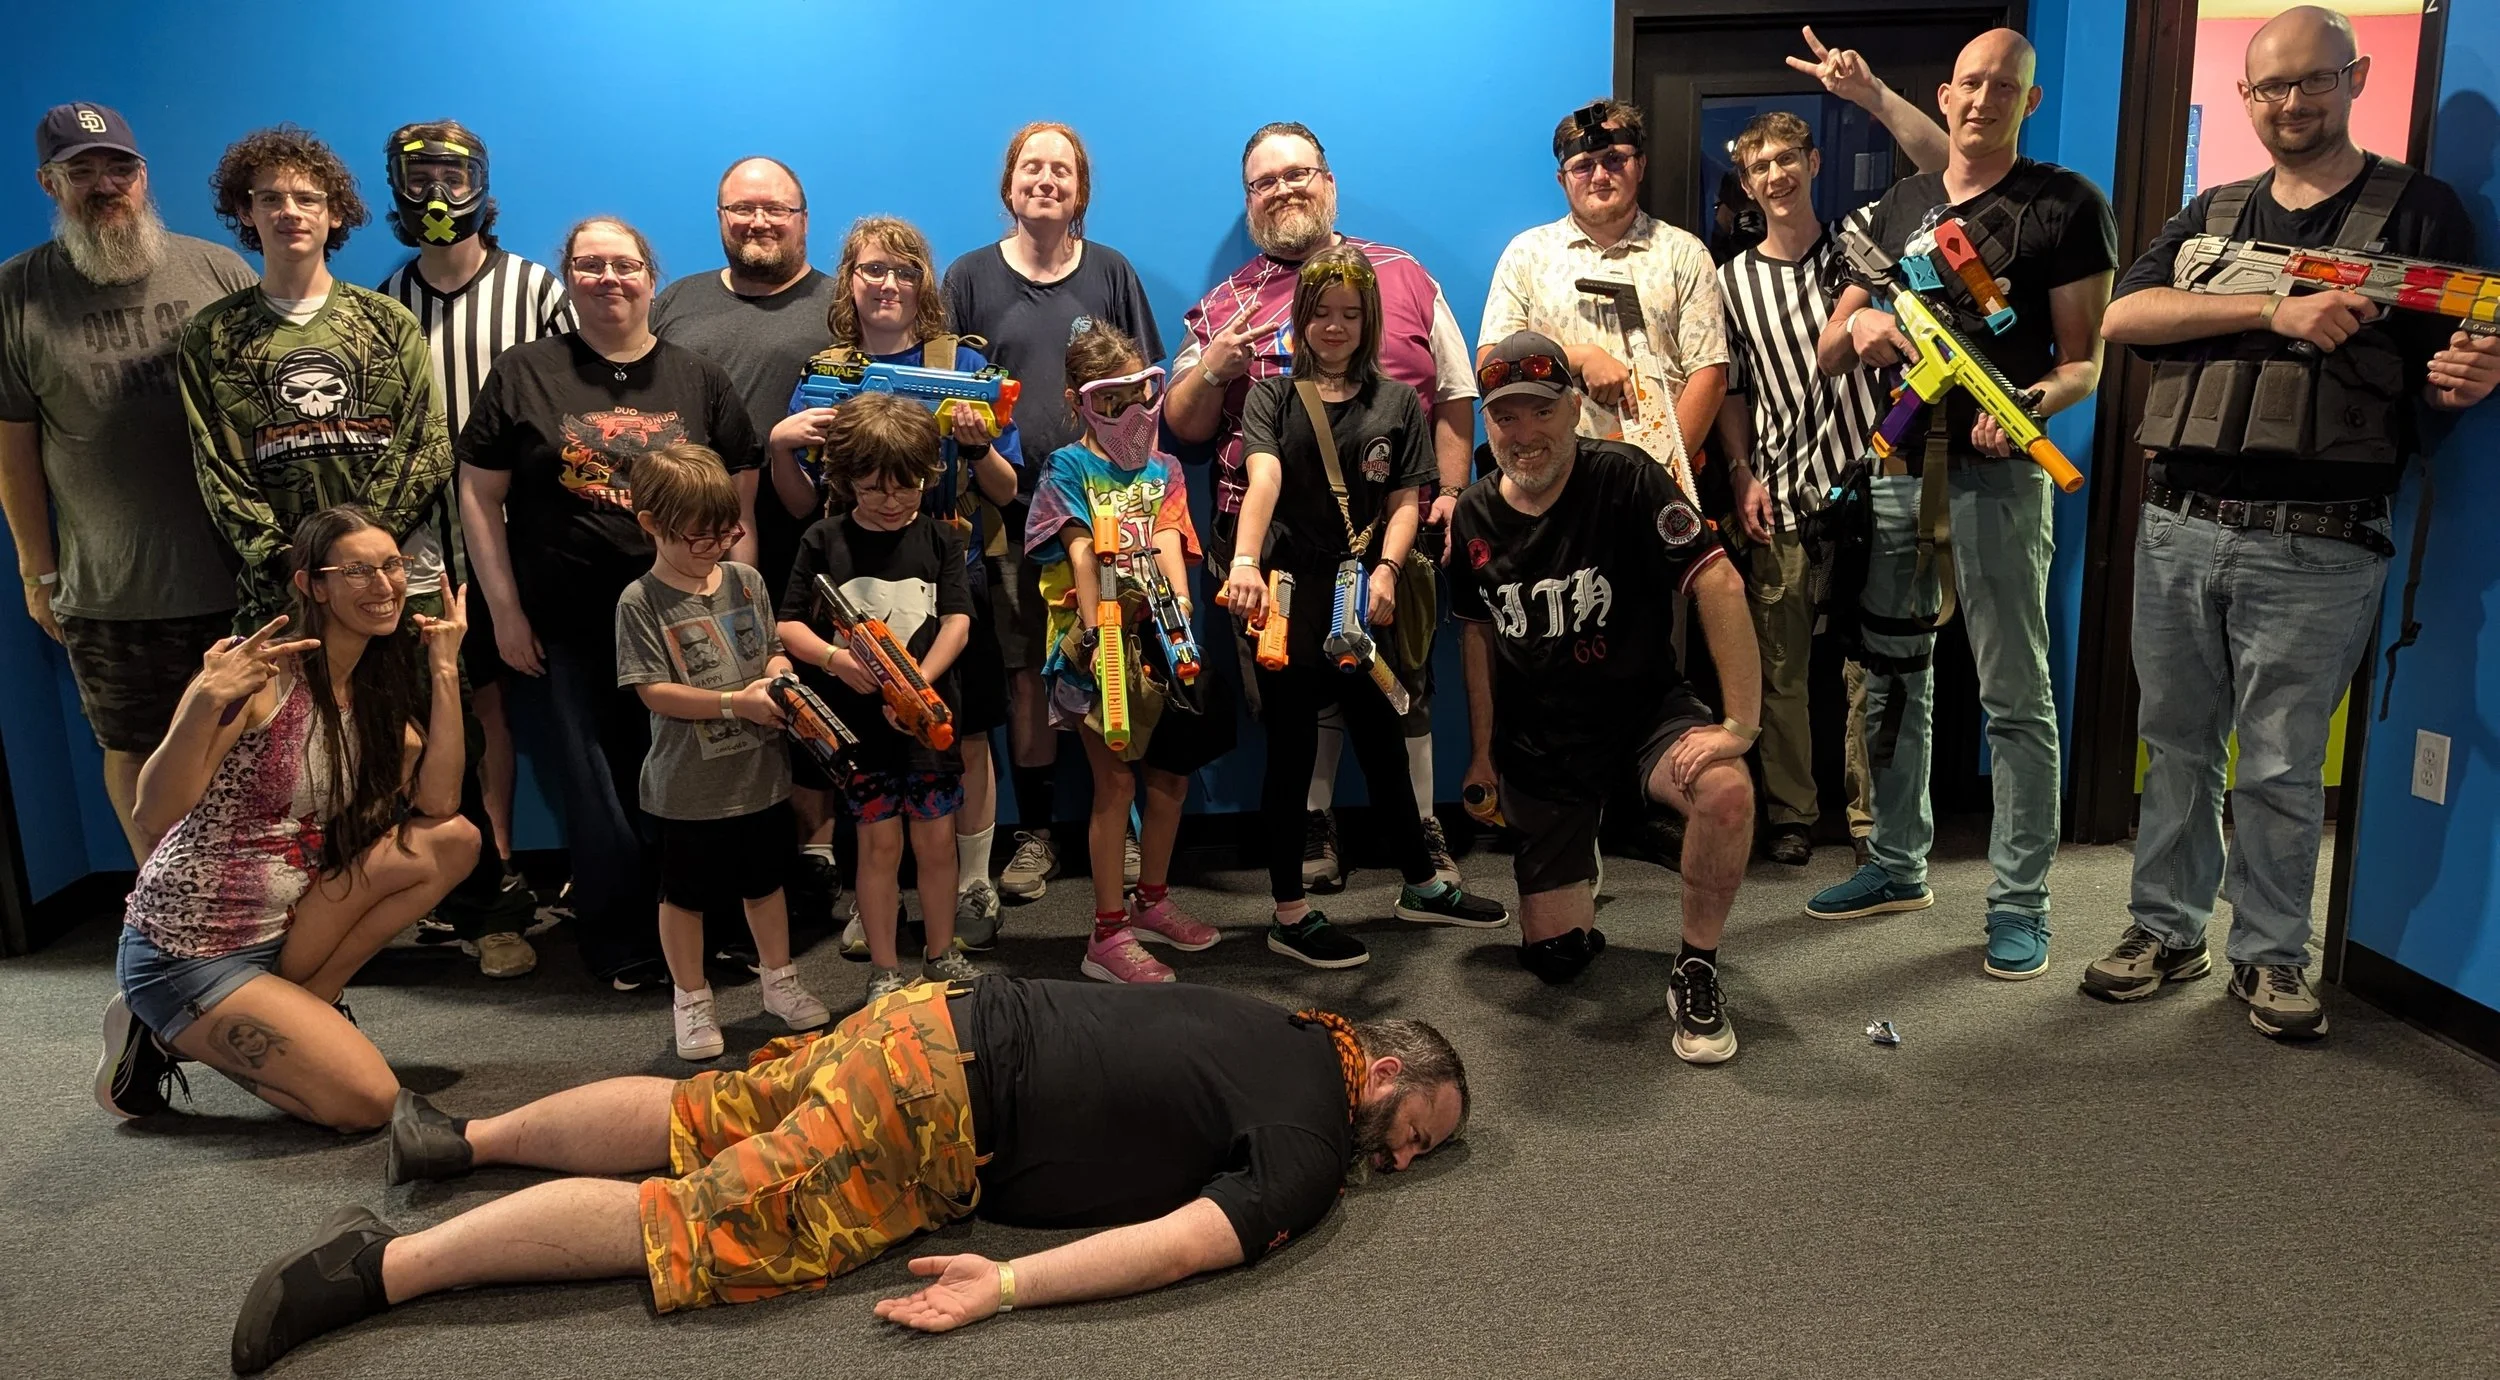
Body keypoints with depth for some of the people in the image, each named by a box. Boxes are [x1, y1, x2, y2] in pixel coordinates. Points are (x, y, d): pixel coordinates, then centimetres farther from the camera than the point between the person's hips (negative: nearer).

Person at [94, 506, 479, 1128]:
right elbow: (155, 813, -24)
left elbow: (438, 802, -10)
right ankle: (170, 1034, 5)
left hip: (282, 930, 7)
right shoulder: (260, 670, -18)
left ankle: (304, 1002, 2)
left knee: (455, 842, -10)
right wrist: (205, 705, -39)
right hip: (184, 952, -7)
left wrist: (444, 670, -12)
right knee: (367, 1102, -16)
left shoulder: (378, 691, 5)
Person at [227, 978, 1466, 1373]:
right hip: (944, 1104, -8)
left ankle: (460, 1138, 24)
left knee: (691, 1116, 18)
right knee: (693, 1226, -10)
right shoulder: (1311, 1144, -8)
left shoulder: (1279, 1028, 15)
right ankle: (385, 1265, -12)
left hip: (944, 1017, 8)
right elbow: (1193, 1240, -21)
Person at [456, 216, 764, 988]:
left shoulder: (701, 382, 7)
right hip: (568, 632, -1)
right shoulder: (524, 374, 3)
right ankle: (621, 947, 21)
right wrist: (505, 610, -4)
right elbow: (479, 495, 2)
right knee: (598, 794, 7)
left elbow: (740, 504, 6)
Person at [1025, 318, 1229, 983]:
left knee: (1171, 774, 12)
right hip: (1097, 642, -5)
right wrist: (1098, 630, -25)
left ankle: (1152, 901, 31)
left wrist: (1181, 607, -22)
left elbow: (1167, 543, -5)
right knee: (1116, 780, -4)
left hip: (1155, 637, 5)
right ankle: (1109, 935, 3)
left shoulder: (1163, 469, 12)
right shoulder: (1067, 466, -1)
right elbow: (1082, 555, -14)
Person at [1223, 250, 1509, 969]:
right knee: (1291, 753, 4)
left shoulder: (1397, 402, 7)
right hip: (1290, 598, -3)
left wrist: (1385, 571, -15)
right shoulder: (1274, 396, -1)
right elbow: (1263, 479, -18)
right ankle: (1289, 914, 14)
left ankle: (1421, 886, 31)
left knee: (1382, 743, 14)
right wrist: (1245, 563, -34)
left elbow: (1406, 500, 3)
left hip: (1365, 602, 3)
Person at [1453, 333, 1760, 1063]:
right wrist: (1482, 752, 14)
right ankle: (1578, 860, 40)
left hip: (1643, 708, -3)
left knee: (1727, 791, -38)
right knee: (1554, 955, 3)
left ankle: (1695, 973, -13)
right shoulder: (1474, 517, -1)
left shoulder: (1624, 479, -17)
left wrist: (1741, 723, -30)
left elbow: (1718, 585, -24)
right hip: (1538, 741, 3)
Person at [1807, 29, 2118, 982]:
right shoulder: (1897, 209, 14)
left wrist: (2030, 403, -26)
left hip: (1996, 474, -5)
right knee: (1893, 677, 12)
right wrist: (1859, 326, -11)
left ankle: (2020, 902, 5)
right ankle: (1898, 866, 26)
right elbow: (1827, 357, 12)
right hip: (1899, 467, 6)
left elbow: (2085, 363, -4)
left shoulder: (2066, 206, -1)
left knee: (2015, 696, -3)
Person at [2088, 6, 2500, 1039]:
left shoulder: (2417, 210, 6)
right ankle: (2166, 931, 22)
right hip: (2178, 527, 3)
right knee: (2175, 744, 10)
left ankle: (2270, 955, 17)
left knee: (2281, 768, 2)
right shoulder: (2211, 216, 14)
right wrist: (2274, 311, -16)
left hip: (2314, 547, -3)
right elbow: (2123, 318, -5)